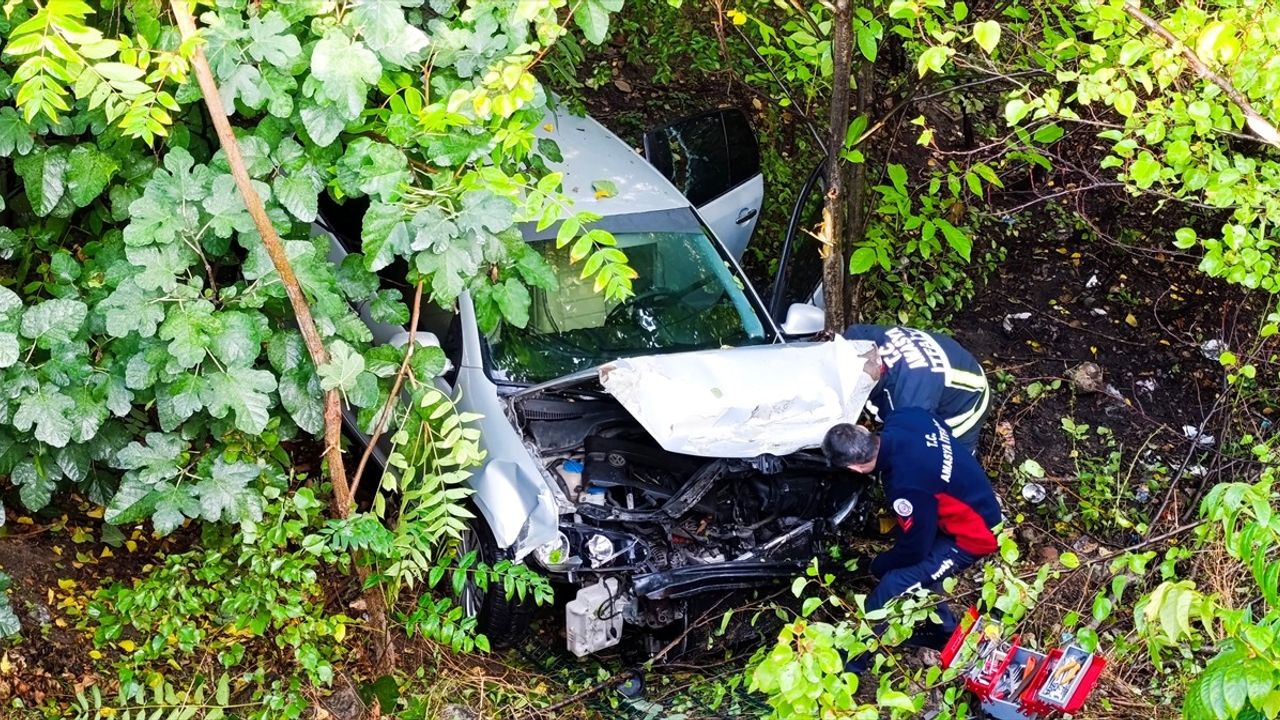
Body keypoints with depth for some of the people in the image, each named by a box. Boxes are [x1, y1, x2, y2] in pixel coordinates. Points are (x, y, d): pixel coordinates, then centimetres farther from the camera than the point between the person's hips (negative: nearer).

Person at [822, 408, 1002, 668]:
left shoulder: (907, 487, -36)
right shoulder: (902, 418, -16)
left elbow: (913, 548, -20)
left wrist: (878, 565, 1)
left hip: (971, 535, -9)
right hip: (978, 498, 9)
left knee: (893, 585, -13)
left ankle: (850, 664, 1)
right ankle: (943, 630, 39)